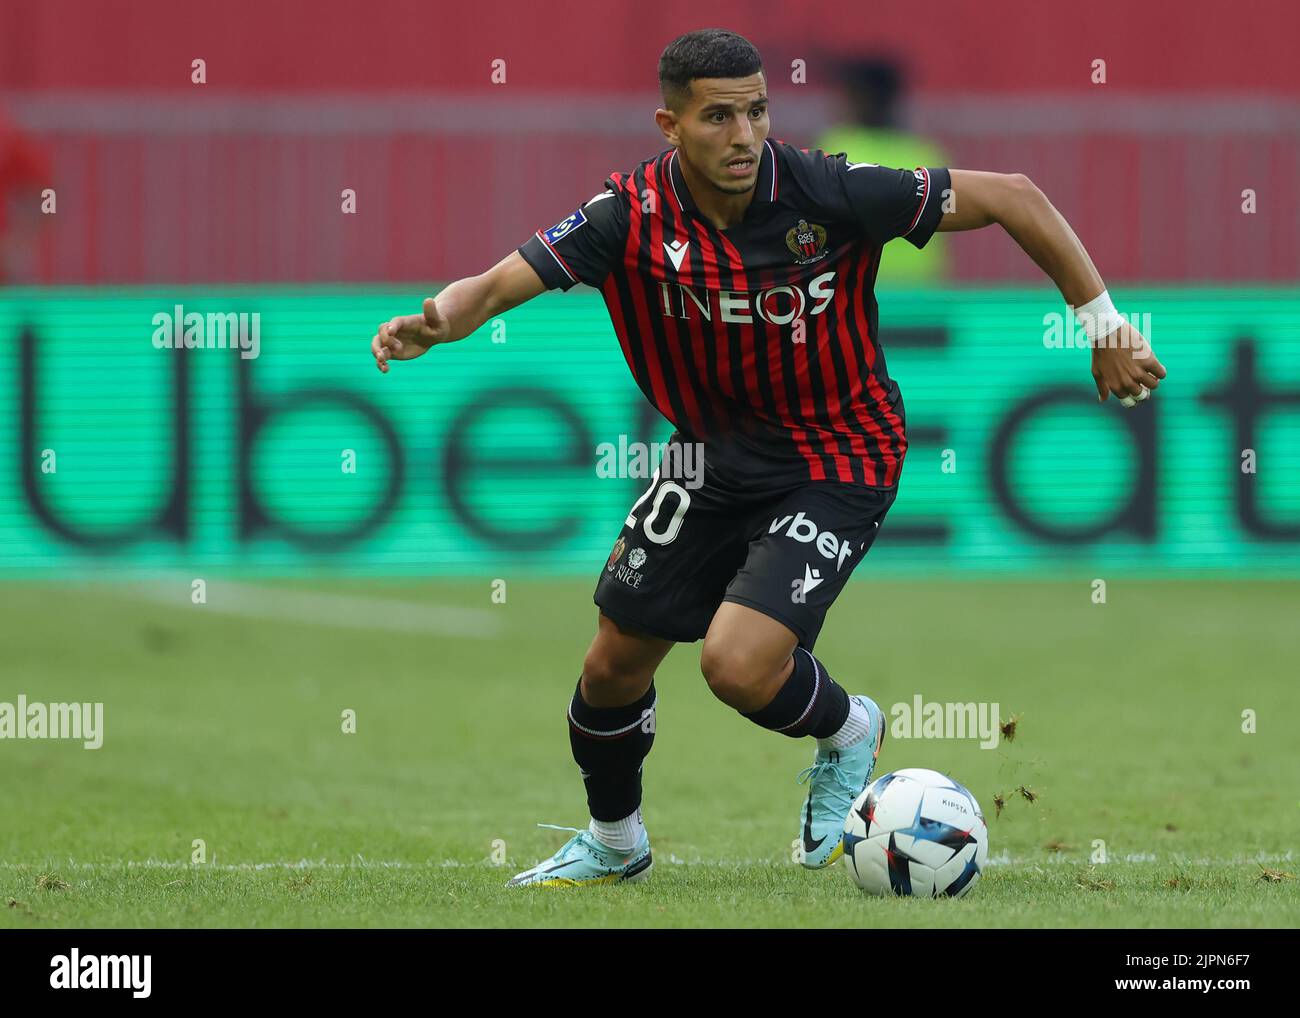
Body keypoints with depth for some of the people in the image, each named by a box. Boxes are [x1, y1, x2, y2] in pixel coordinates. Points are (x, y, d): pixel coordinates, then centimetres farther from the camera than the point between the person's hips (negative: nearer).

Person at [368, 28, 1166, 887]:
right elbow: (497, 285, -20)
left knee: (738, 664, -22)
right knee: (616, 664, 10)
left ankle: (847, 733, 13)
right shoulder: (633, 216, -18)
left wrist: (1104, 321, -16)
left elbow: (1011, 198, -17)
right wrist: (433, 323, -43)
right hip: (714, 452, 4)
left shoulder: (830, 194, -25)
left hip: (837, 462, -4)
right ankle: (613, 842, 40)